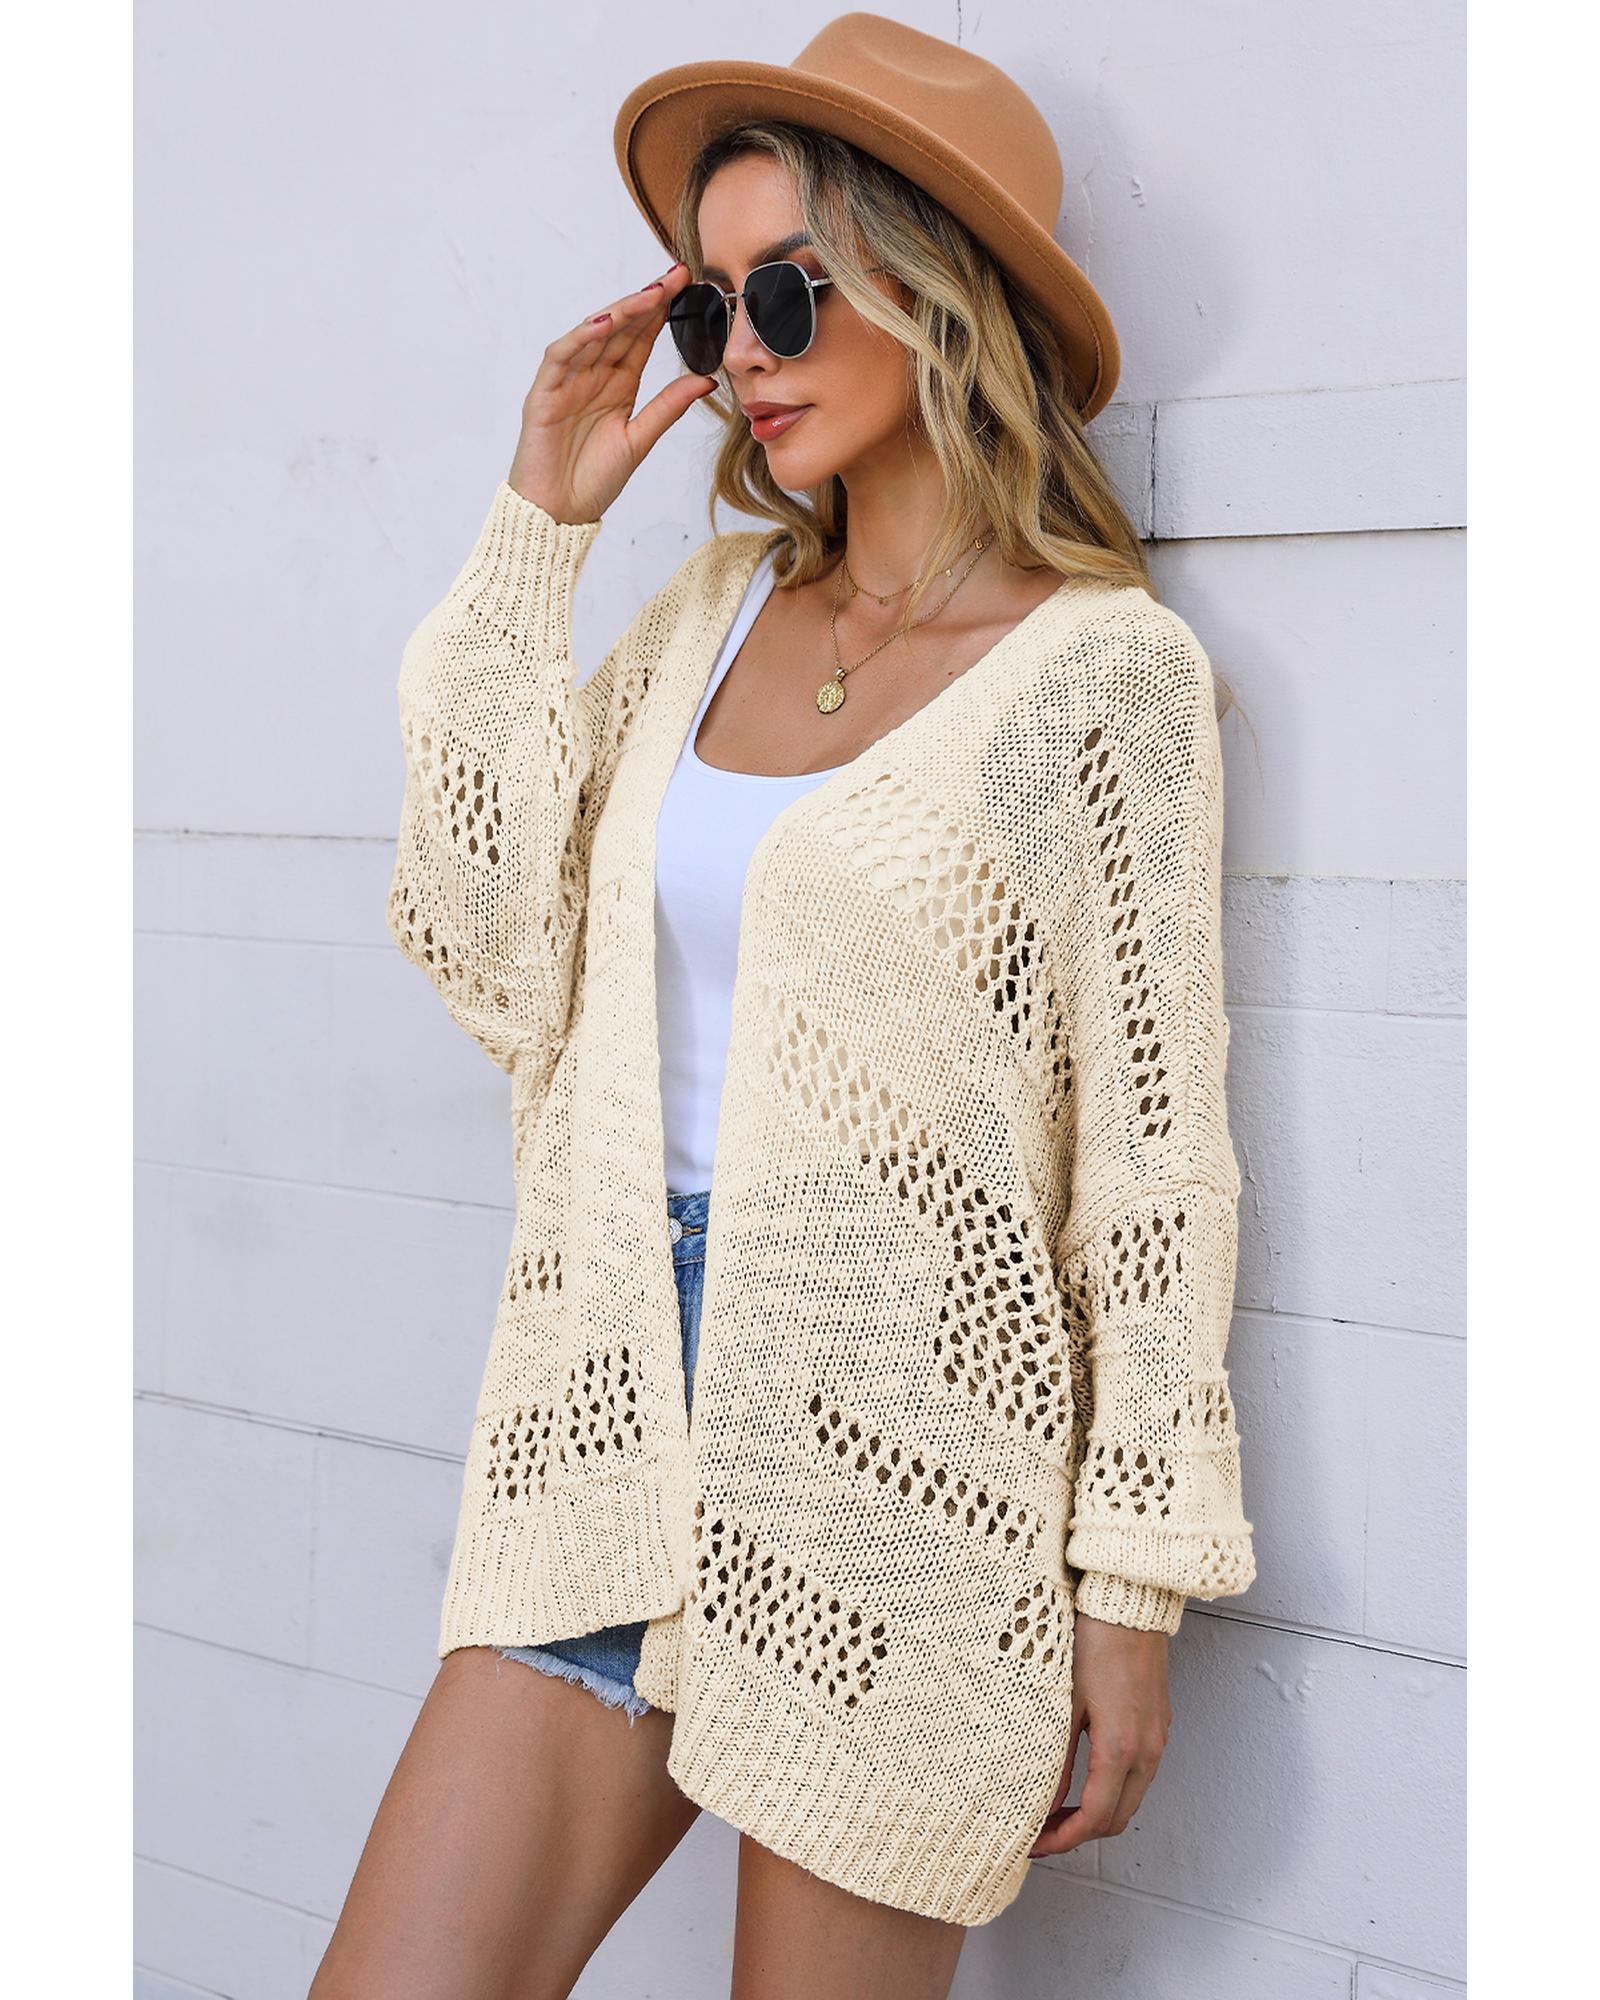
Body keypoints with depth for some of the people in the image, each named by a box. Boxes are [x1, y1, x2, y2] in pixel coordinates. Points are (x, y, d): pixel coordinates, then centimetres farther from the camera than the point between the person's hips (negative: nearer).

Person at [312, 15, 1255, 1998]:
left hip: (899, 1471, -4)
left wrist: (1134, 1585, -6)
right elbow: (488, 946, 2)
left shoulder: (1102, 665, -6)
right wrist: (536, 528, 1)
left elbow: (1153, 1154, -6)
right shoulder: (714, 609, 10)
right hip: (619, 1417, 5)